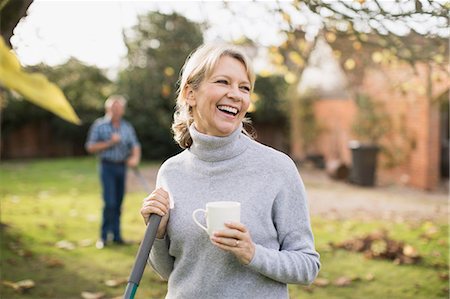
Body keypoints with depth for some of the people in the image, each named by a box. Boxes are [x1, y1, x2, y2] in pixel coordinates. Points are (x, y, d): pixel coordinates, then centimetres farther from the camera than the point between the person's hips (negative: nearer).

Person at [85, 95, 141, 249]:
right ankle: (104, 236, 1)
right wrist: (110, 143, -12)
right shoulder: (99, 125, 0)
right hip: (108, 166, -4)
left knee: (118, 203, 7)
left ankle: (116, 235, 16)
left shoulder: (127, 127, 11)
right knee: (110, 203, -11)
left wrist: (135, 158, -15)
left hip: (122, 167, 4)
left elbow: (135, 145, 6)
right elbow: (91, 147, -3)